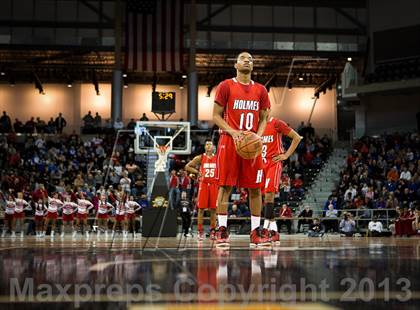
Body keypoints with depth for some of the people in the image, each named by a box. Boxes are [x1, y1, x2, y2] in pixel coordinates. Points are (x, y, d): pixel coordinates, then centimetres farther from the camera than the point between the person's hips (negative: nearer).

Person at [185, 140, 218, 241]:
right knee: (201, 208, -3)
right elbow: (187, 167, 7)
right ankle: (200, 232, 0)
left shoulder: (217, 158, 7)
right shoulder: (200, 158, 4)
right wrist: (197, 172, 0)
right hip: (203, 184, -1)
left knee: (213, 209, 2)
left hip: (214, 185, 1)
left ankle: (212, 231, 8)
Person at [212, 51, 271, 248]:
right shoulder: (226, 86, 2)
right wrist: (233, 132, -16)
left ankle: (256, 232, 8)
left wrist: (258, 136, -5)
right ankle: (222, 230, -1)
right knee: (225, 186, -4)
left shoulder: (260, 90, 12)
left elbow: (263, 119, 15)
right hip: (229, 142, -3)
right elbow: (216, 116, -1)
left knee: (255, 187, 3)